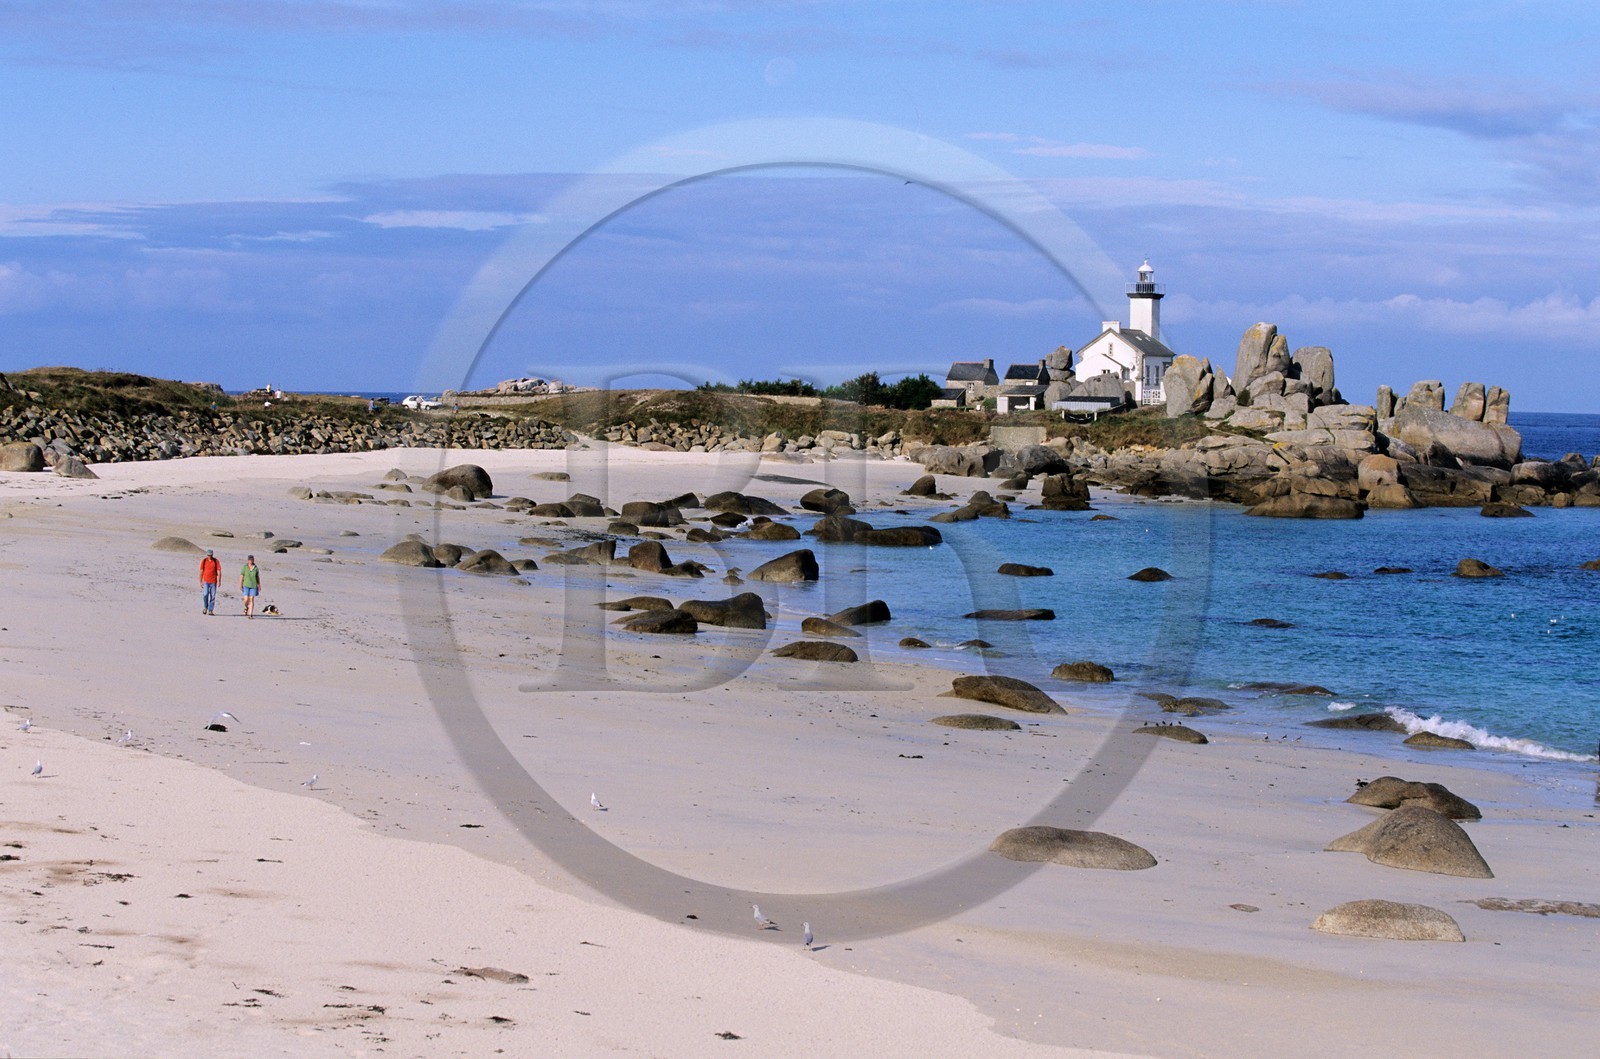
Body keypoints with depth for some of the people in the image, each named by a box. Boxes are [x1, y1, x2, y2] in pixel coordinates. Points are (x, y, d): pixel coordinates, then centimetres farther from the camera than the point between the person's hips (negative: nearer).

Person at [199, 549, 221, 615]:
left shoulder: (216, 561, 1)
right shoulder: (203, 561, 1)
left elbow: (219, 571, 0)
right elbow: (201, 572, 3)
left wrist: (219, 581, -8)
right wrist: (200, 582, -1)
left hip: (213, 582, 0)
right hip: (205, 581, 0)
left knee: (212, 596, 0)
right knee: (205, 594, -12)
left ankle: (210, 610, 6)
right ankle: (205, 608, 9)